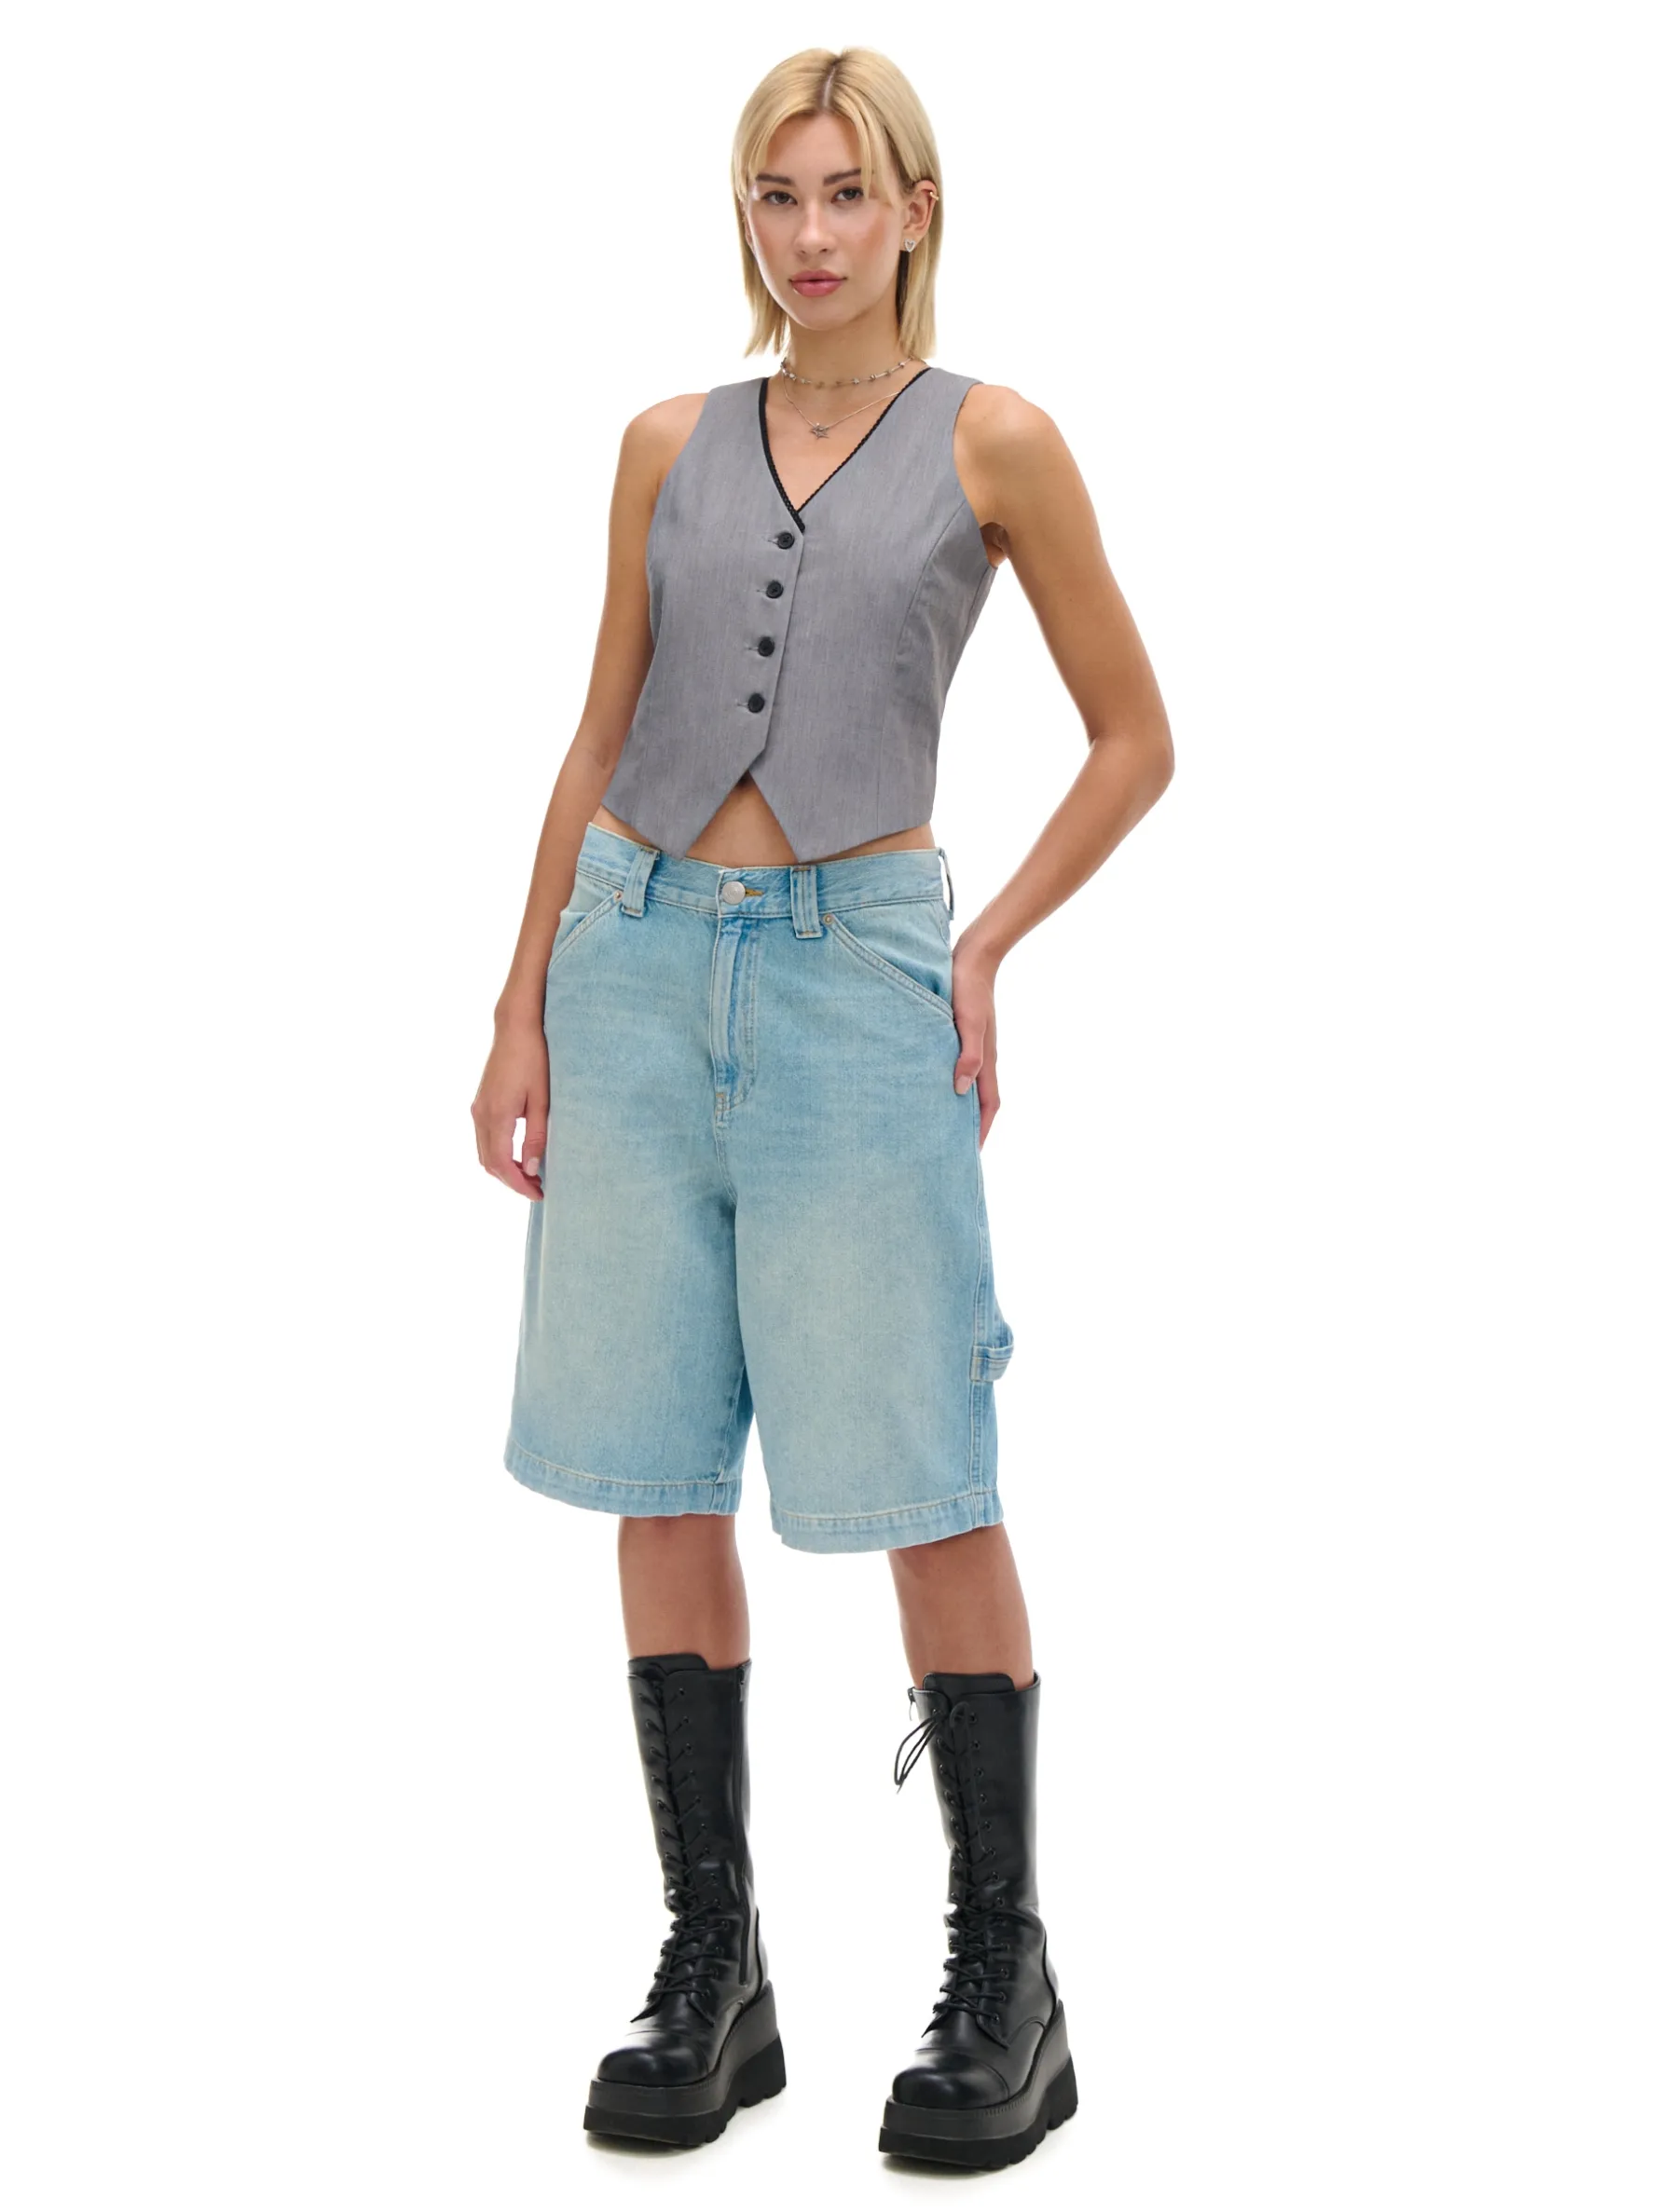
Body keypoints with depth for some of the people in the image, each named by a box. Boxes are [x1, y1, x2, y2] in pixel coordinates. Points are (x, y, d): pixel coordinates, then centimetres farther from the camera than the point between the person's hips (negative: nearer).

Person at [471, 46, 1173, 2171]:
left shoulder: (992, 442, 3)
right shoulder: (670, 446, 12)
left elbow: (1133, 738, 7)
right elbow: (598, 741, 14)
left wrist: (984, 951, -2)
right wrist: (520, 1010, 8)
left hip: (853, 976, -4)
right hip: (639, 961, 4)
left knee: (922, 1487, -3)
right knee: (660, 1480, 4)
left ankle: (1006, 1990, 9)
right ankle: (711, 1968, 15)